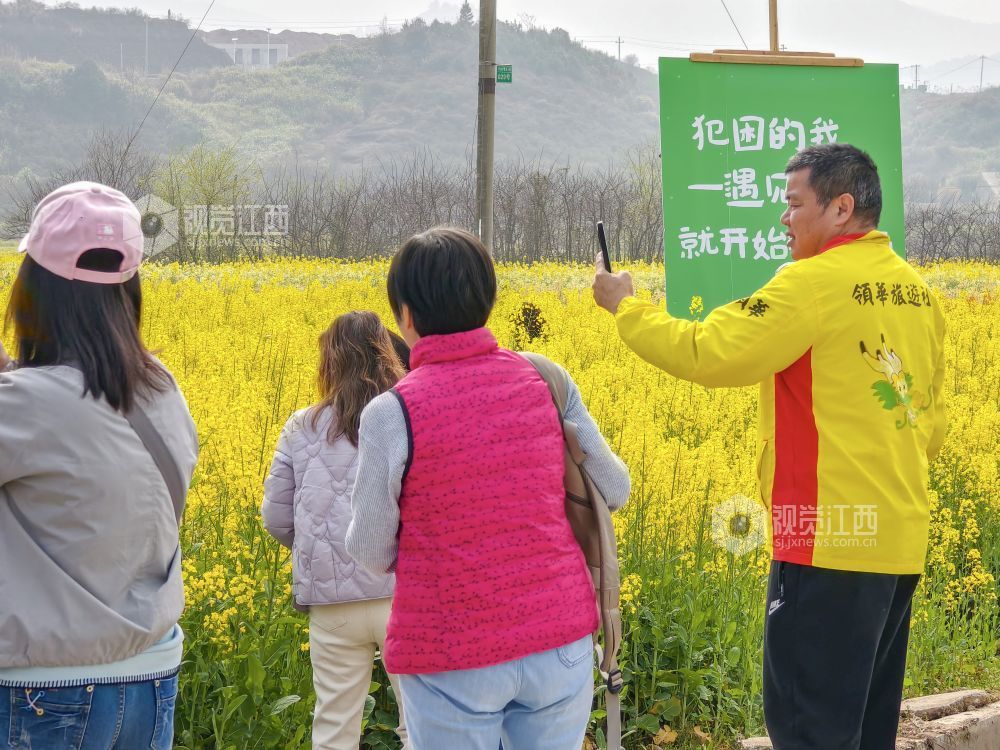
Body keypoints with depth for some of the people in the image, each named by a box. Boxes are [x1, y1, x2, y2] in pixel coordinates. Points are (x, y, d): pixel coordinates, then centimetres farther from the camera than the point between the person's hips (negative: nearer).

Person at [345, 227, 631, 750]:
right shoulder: (546, 382, -1)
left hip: (452, 653, -4)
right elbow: (615, 492, 10)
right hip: (560, 638, 4)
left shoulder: (393, 413, -13)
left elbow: (373, 555, -4)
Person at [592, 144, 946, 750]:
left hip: (833, 536, -9)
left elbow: (706, 355, -16)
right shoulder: (919, 292, 12)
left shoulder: (813, 282, -13)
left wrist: (626, 307, -2)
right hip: (899, 539, 9)